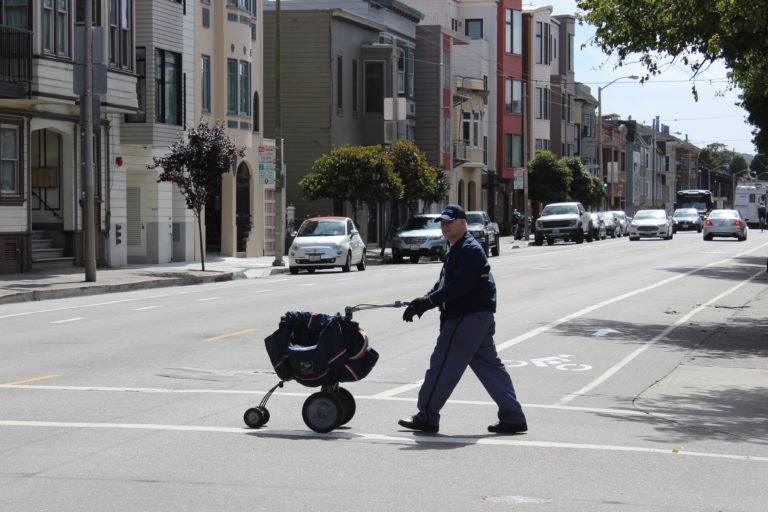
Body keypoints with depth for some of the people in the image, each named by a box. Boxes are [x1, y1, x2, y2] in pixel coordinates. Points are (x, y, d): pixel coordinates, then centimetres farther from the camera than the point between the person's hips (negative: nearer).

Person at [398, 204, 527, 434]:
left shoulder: (470, 249, -13)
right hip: (480, 315, 11)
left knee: (443, 365, -5)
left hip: (467, 317, -11)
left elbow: (461, 285, -23)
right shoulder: (455, 250, 21)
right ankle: (513, 418, 8)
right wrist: (421, 303, 5)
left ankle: (427, 418, 2)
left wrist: (429, 300, -22)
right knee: (489, 366, 9)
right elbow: (444, 284, 19)